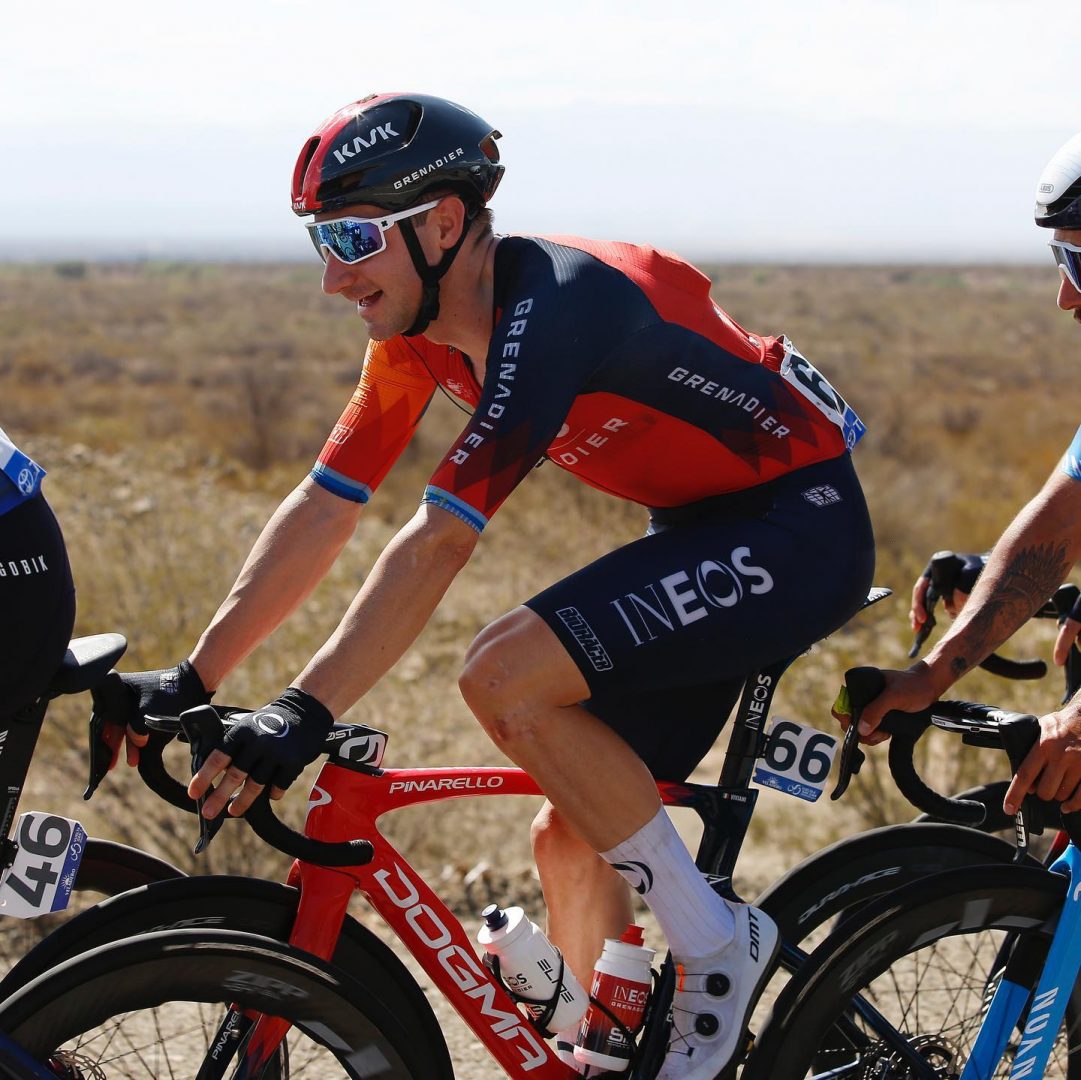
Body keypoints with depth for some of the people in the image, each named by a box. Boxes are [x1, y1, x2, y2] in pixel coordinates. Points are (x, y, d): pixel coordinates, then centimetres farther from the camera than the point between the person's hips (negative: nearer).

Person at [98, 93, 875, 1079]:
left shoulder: (553, 308, -28)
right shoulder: (421, 328, -1)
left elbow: (435, 546, -34)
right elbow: (324, 511, 1)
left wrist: (303, 716, -36)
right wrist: (191, 683, -3)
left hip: (802, 526, -9)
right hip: (702, 527, 9)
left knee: (507, 676, -25)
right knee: (572, 836, 5)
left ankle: (717, 946, -11)